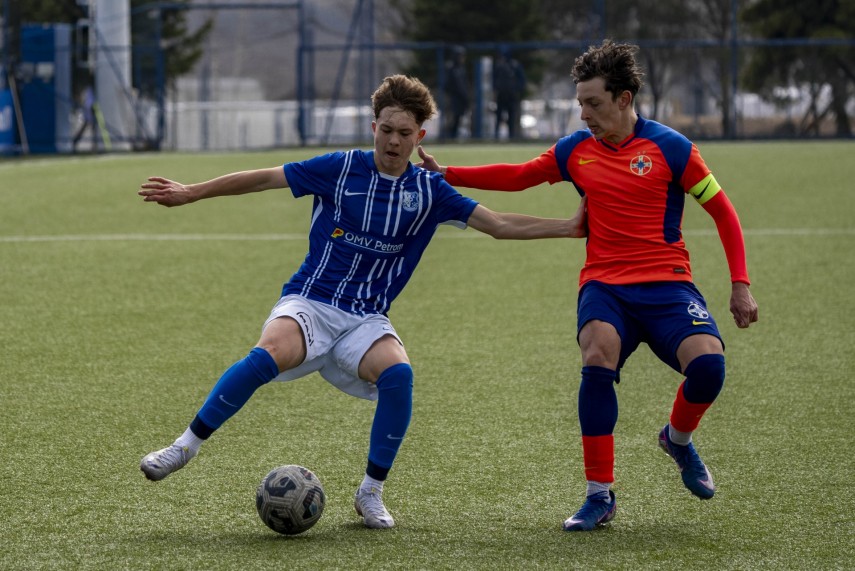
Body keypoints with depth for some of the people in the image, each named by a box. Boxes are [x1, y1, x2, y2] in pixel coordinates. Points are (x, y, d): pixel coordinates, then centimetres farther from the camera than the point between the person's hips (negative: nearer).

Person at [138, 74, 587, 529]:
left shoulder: (429, 192, 5)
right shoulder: (341, 169, -1)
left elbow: (499, 225, 7)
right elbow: (264, 178, 2)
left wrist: (571, 227, 2)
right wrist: (191, 193, 0)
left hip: (366, 320, 2)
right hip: (309, 303, -2)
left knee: (398, 373, -30)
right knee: (269, 355, -34)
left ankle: (371, 494, -12)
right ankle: (184, 447, -19)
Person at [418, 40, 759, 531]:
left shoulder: (670, 148, -1)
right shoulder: (576, 151, 9)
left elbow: (723, 211, 4)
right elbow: (517, 177, 22)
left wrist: (741, 284, -2)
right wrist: (444, 174, 16)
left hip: (666, 284, -2)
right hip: (604, 285, 2)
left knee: (708, 363, -28)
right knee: (598, 358, -31)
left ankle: (679, 439, 9)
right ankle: (600, 496, -19)